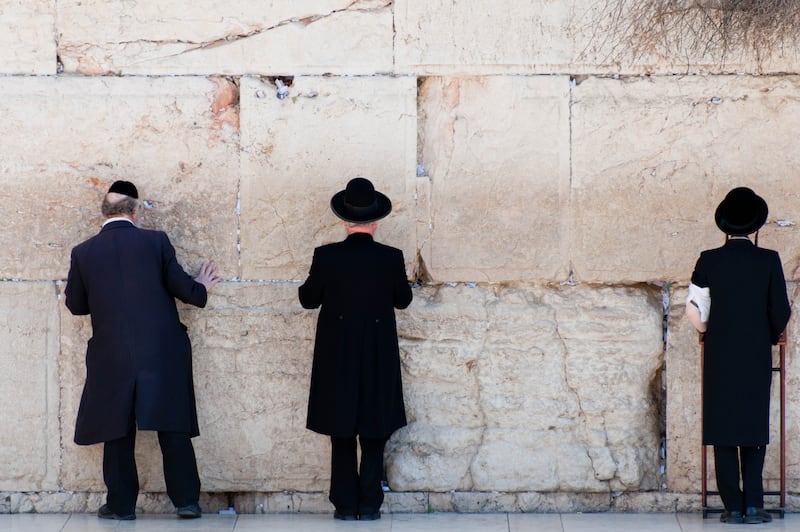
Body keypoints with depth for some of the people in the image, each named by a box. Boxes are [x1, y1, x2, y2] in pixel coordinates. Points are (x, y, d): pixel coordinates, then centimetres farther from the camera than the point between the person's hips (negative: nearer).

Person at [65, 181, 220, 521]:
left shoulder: (83, 253, -1)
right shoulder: (156, 242, -4)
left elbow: (75, 305, 8)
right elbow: (183, 289, 0)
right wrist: (201, 288, 22)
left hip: (112, 356, 0)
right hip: (164, 352, 0)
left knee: (117, 432, 9)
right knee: (173, 428, 7)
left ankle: (121, 503, 11)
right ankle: (186, 500, 8)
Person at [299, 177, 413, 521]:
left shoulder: (326, 257, -10)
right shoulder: (391, 258, -9)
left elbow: (308, 299, 0)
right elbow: (403, 300, 5)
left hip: (337, 358, 0)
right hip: (378, 361, 0)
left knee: (342, 434, 8)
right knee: (374, 435, 9)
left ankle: (346, 504, 8)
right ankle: (369, 505, 8)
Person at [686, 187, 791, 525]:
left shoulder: (709, 260, -3)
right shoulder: (769, 260, -4)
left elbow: (694, 310, 1)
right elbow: (781, 311, -1)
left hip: (719, 356, 0)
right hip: (757, 356, 0)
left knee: (723, 431, 4)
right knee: (755, 428, 9)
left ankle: (734, 506, 1)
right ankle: (753, 504, 2)